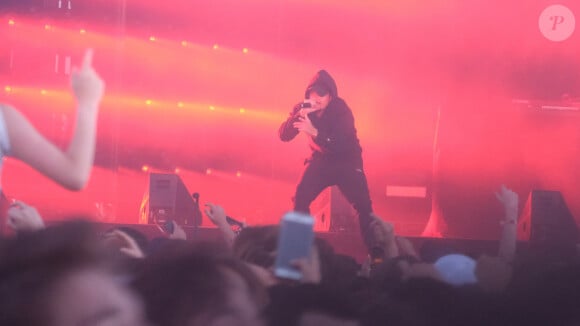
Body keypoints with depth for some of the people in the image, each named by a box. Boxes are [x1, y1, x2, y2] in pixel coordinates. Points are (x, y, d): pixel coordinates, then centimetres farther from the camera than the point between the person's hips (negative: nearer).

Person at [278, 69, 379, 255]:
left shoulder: (340, 109, -22)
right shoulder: (303, 108, -10)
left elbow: (345, 142, -33)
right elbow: (284, 135, -17)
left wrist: (315, 133, -46)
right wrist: (299, 114, -34)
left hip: (347, 163, -3)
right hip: (321, 160, 3)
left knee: (363, 205, -18)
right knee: (300, 199, -16)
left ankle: (375, 250, -10)